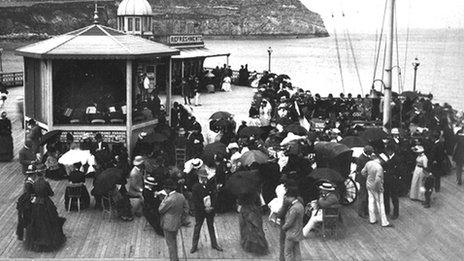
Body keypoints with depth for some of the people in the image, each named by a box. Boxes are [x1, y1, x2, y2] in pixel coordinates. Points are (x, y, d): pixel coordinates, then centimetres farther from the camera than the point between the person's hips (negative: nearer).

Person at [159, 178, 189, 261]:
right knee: (174, 241, 26)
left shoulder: (169, 200, -29)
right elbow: (186, 210, 4)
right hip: (177, 224, 8)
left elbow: (160, 210, -15)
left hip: (168, 225, -8)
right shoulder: (181, 196, -5)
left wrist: (165, 197, -14)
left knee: (170, 244, 9)